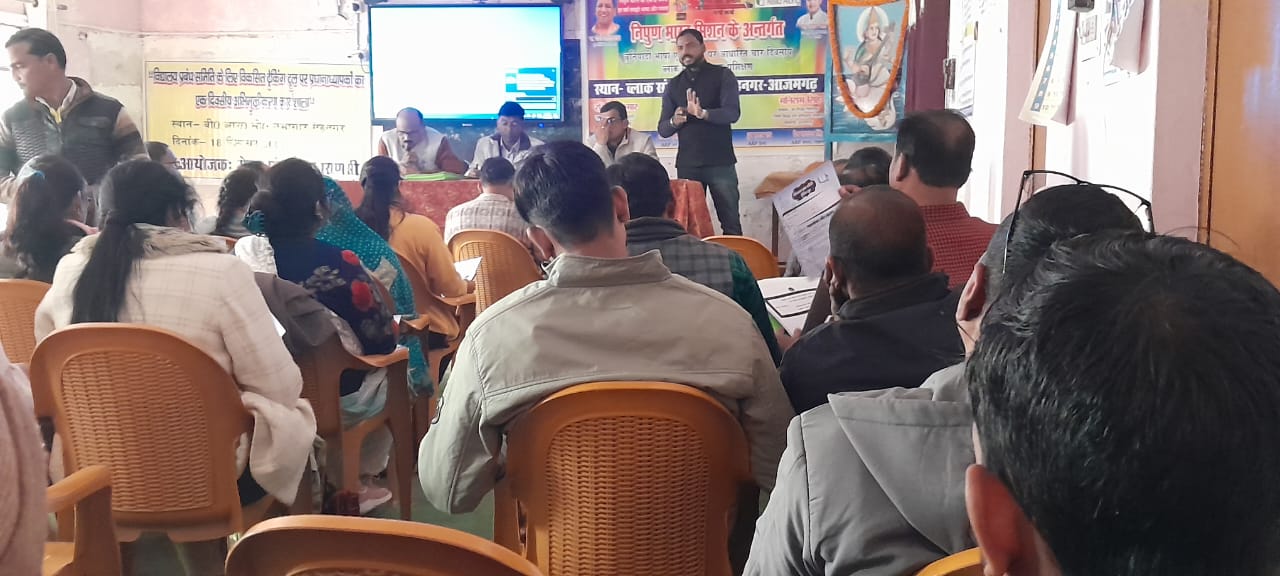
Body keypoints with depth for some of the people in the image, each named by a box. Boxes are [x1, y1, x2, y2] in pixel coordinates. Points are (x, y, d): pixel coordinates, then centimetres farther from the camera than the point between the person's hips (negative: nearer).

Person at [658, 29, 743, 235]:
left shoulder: (722, 75, 1)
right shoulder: (673, 84, 12)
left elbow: (732, 113, -14)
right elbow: (663, 129, 9)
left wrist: (703, 113, -33)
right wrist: (674, 121, -15)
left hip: (720, 162, -3)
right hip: (687, 164, 3)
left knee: (730, 221, 0)